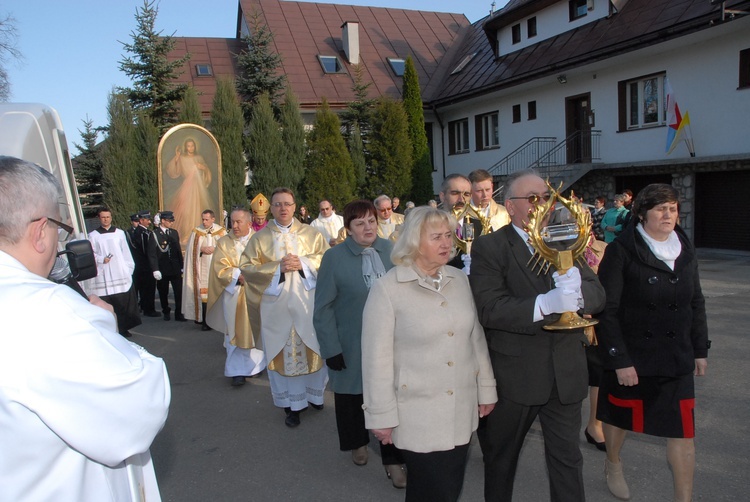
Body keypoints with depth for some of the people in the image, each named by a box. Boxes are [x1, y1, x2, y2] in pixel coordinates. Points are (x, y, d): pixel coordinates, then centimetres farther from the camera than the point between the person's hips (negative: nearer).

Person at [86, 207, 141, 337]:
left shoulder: (119, 233, 8)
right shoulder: (93, 235, 5)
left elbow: (126, 252, 10)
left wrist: (129, 269, 5)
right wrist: (102, 259, -14)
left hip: (120, 274, 1)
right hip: (103, 276, -1)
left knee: (123, 303, 0)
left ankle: (123, 328, 11)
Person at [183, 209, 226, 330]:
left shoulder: (221, 231, 3)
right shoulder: (196, 231, 5)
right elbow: (191, 248, 2)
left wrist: (215, 249, -15)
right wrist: (201, 248, -13)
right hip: (202, 268, 0)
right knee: (203, 292, -3)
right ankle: (204, 319, 5)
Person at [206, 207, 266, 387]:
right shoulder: (224, 242, 2)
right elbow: (220, 269, -5)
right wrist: (238, 276, -17)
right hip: (234, 295, -1)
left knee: (256, 330, 7)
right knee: (236, 332, 1)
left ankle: (255, 364, 21)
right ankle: (238, 371, 7)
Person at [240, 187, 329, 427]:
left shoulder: (311, 233, 6)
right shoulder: (260, 238, 6)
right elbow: (246, 267, 0)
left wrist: (304, 263, -13)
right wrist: (277, 267, -12)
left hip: (308, 302, 0)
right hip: (276, 305, 0)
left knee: (312, 349, 6)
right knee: (282, 352, 5)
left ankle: (313, 393, 28)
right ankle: (292, 404, 17)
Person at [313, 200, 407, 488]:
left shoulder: (389, 249, -1)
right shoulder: (334, 258, -11)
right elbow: (323, 308, -9)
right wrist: (331, 349, -11)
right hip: (351, 346, -2)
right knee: (352, 396, 18)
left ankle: (392, 459, 24)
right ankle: (358, 442, 46)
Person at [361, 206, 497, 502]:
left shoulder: (459, 280, 2)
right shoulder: (386, 289, -13)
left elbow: (476, 337, 10)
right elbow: (376, 358, -11)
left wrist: (486, 389, 12)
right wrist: (381, 416, -8)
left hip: (461, 412, 5)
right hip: (417, 417, -4)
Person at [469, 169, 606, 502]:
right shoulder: (489, 247, -10)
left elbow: (598, 294, -1)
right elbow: (488, 309, -21)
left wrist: (576, 289, -23)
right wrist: (545, 305, -32)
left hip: (565, 373, 4)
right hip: (513, 374, -3)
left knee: (568, 459, 16)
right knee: (500, 459, 18)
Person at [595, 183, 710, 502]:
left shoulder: (685, 250, 5)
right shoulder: (621, 251, -13)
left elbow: (696, 303, 13)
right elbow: (607, 310, -15)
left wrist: (700, 349, 10)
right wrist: (619, 359, -17)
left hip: (677, 358, 4)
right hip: (631, 356, -3)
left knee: (682, 432, 2)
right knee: (620, 418, 17)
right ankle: (613, 464, 47)